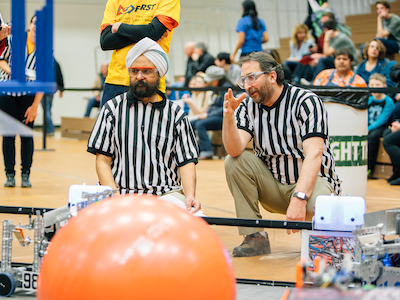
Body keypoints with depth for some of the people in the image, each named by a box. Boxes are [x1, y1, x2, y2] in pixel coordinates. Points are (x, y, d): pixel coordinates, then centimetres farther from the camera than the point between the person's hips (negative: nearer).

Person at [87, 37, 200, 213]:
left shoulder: (175, 114, 13)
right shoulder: (113, 108, 11)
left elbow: (186, 162, 7)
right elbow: (103, 160, 6)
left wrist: (190, 196, -13)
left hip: (166, 195, 1)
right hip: (121, 194, -1)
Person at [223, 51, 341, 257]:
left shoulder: (306, 102, -15)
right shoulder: (248, 105, -2)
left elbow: (314, 153, -26)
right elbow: (235, 149, -15)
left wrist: (299, 199, -39)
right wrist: (228, 117, -34)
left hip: (310, 180, -5)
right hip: (272, 185, 5)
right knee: (233, 162, -17)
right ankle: (255, 238, -12)